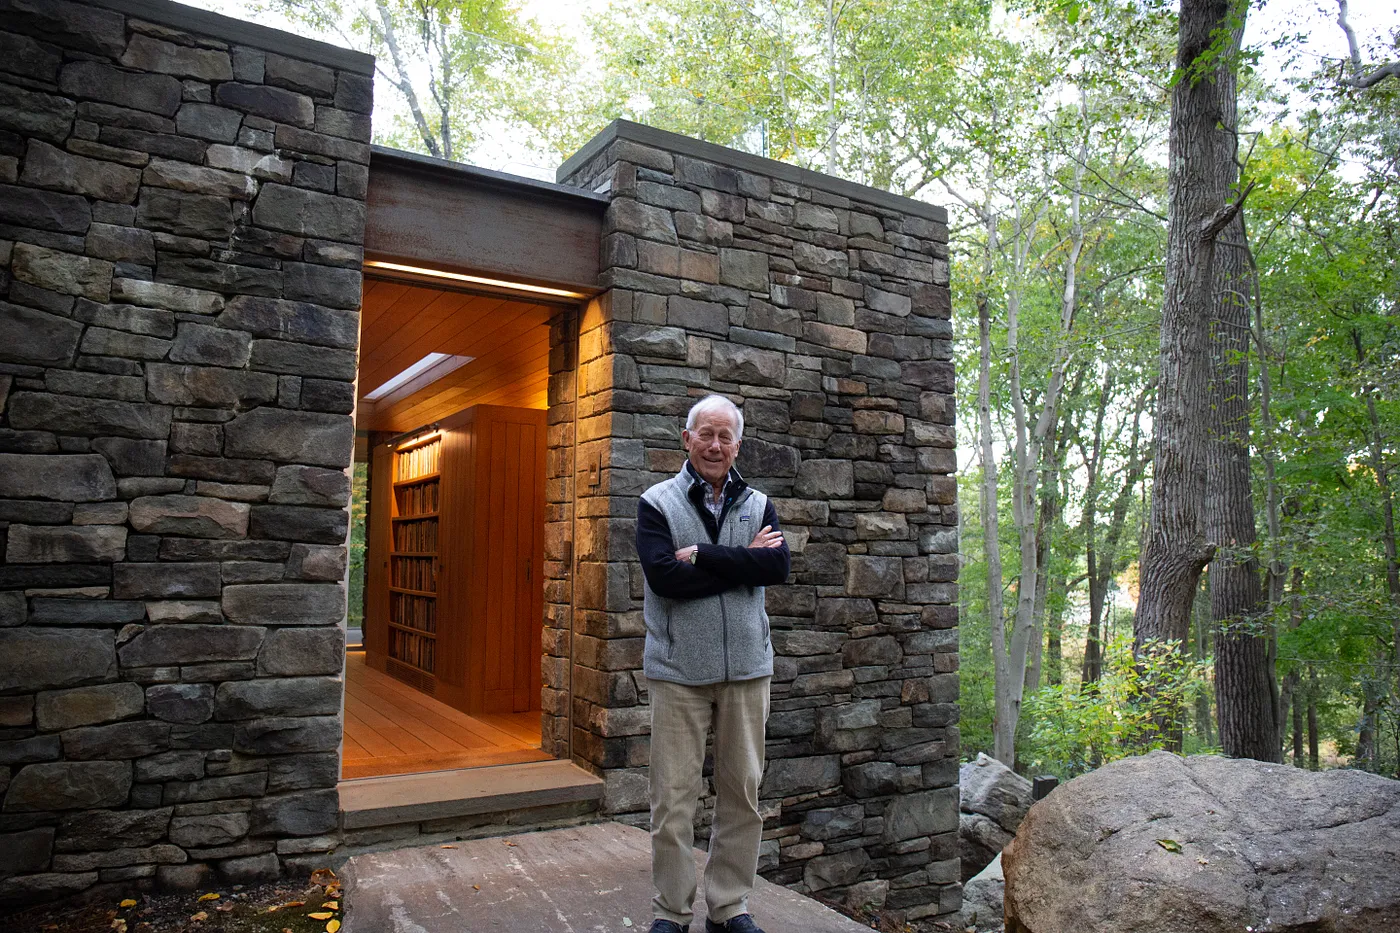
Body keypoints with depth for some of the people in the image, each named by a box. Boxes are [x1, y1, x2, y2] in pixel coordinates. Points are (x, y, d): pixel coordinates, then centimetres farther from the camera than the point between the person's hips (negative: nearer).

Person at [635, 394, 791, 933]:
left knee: (743, 793, 11)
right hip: (679, 670, -3)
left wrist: (703, 555, -15)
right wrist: (743, 561, -13)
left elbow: (779, 566, -10)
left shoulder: (757, 505, 8)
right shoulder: (657, 503, -1)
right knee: (674, 798, 3)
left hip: (746, 669, 3)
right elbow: (664, 576, -17)